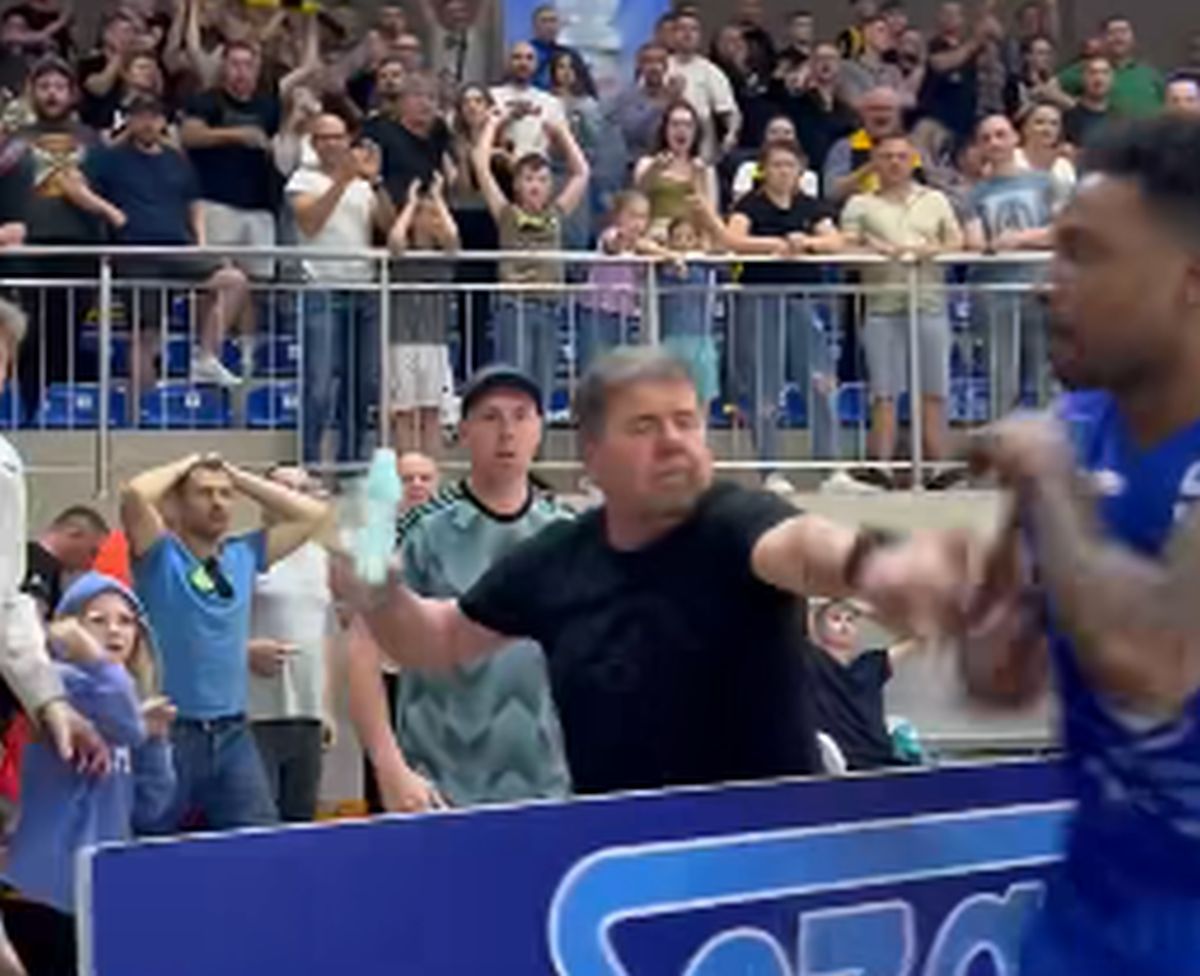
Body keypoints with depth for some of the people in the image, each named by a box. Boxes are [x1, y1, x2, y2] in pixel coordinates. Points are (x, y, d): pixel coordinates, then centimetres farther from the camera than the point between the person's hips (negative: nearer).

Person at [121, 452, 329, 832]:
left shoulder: (244, 556, 11)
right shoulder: (161, 557, -3)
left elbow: (313, 514, 12)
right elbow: (134, 495, -20)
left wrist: (239, 478, 9)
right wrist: (184, 466, -2)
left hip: (233, 733, 5)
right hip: (170, 732, -4)